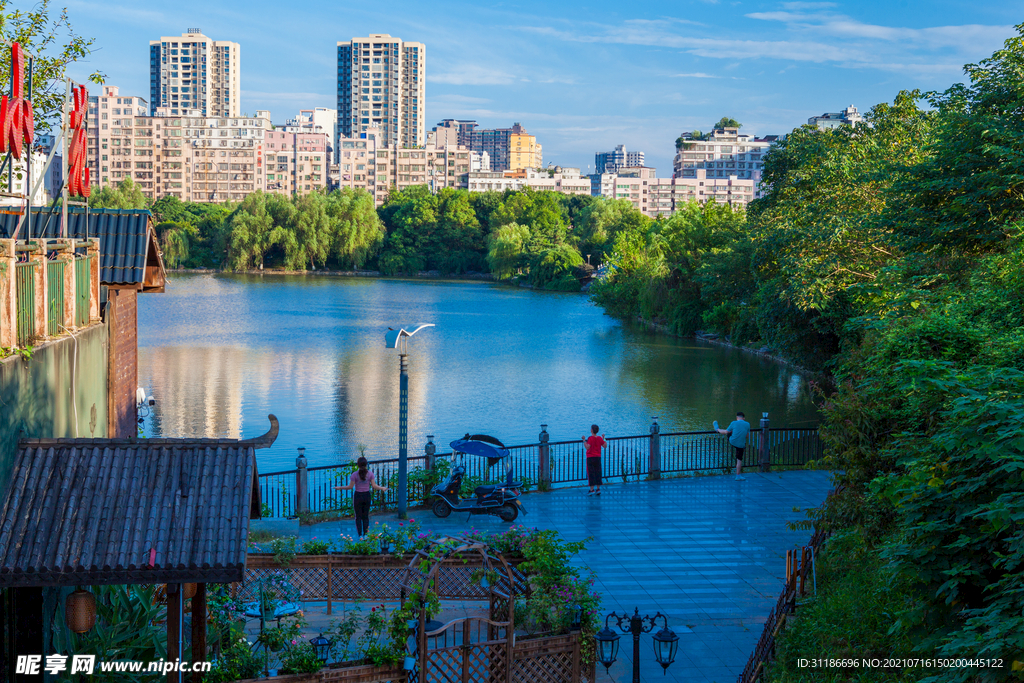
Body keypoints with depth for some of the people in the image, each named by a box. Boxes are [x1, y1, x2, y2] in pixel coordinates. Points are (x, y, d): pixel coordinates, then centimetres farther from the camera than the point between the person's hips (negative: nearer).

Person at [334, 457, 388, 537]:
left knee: (358, 517, 7)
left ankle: (360, 535, 6)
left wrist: (340, 488, 3)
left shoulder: (355, 474, -13)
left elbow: (350, 487, -10)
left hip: (358, 496, -2)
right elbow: (374, 486, -4)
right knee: (366, 517, 12)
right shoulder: (370, 474, -6)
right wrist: (382, 488, 14)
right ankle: (365, 535, 13)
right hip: (367, 496, 3)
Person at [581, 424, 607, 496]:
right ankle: (598, 489, 7)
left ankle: (592, 489, -5)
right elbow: (605, 445, 8)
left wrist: (584, 440, -16)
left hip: (590, 457, -5)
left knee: (590, 473, -2)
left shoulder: (590, 438, -13)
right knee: (598, 473, 8)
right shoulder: (600, 438, 3)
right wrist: (603, 438, 19)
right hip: (598, 457, 5)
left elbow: (587, 447, -20)